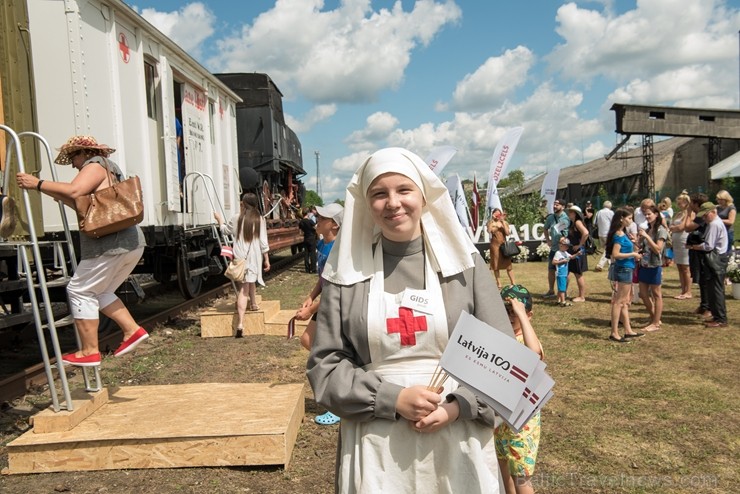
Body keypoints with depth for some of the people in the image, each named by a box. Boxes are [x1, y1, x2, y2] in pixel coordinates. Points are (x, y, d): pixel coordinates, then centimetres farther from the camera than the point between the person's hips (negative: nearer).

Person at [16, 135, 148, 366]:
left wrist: (37, 184, -13)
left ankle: (89, 352, -1)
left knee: (80, 291, -1)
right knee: (99, 292, 19)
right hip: (131, 242, 10)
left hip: (110, 244, -10)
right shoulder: (108, 170, 28)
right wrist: (58, 195, 20)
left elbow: (74, 191, -20)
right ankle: (133, 330, 12)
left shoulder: (96, 165, -1)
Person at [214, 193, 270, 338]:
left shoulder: (236, 219, 0)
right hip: (255, 257, 1)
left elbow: (225, 230, 19)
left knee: (243, 289, -7)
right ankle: (253, 304, 52)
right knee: (251, 281, 29)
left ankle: (240, 324, -17)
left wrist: (219, 219, 36)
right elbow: (263, 242, -3)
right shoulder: (259, 219, -1)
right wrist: (266, 260, 5)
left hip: (240, 257, -1)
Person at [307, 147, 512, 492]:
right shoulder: (347, 271, -3)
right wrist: (392, 399, -14)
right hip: (377, 447, 0)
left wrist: (459, 406, -15)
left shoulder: (463, 261, -2)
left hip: (458, 442, 1)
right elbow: (324, 365, -2)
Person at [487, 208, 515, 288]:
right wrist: (492, 220, -18)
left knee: (508, 264, -1)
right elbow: (489, 231, -18)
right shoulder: (491, 223, 2)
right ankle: (498, 283, 11)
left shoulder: (504, 222, 7)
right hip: (495, 245, -1)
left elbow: (507, 233, -7)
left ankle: (513, 283, 4)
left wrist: (503, 222, -11)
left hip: (504, 244, 1)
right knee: (496, 265, 3)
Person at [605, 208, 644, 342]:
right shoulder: (619, 235, -17)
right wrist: (632, 254, -16)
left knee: (625, 302, 15)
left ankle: (628, 331, 24)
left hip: (625, 270, 10)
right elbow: (615, 254, -24)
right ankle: (614, 333, 2)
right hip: (623, 269, -10)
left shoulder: (622, 234, 12)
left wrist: (633, 254, 6)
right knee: (618, 302, -4)